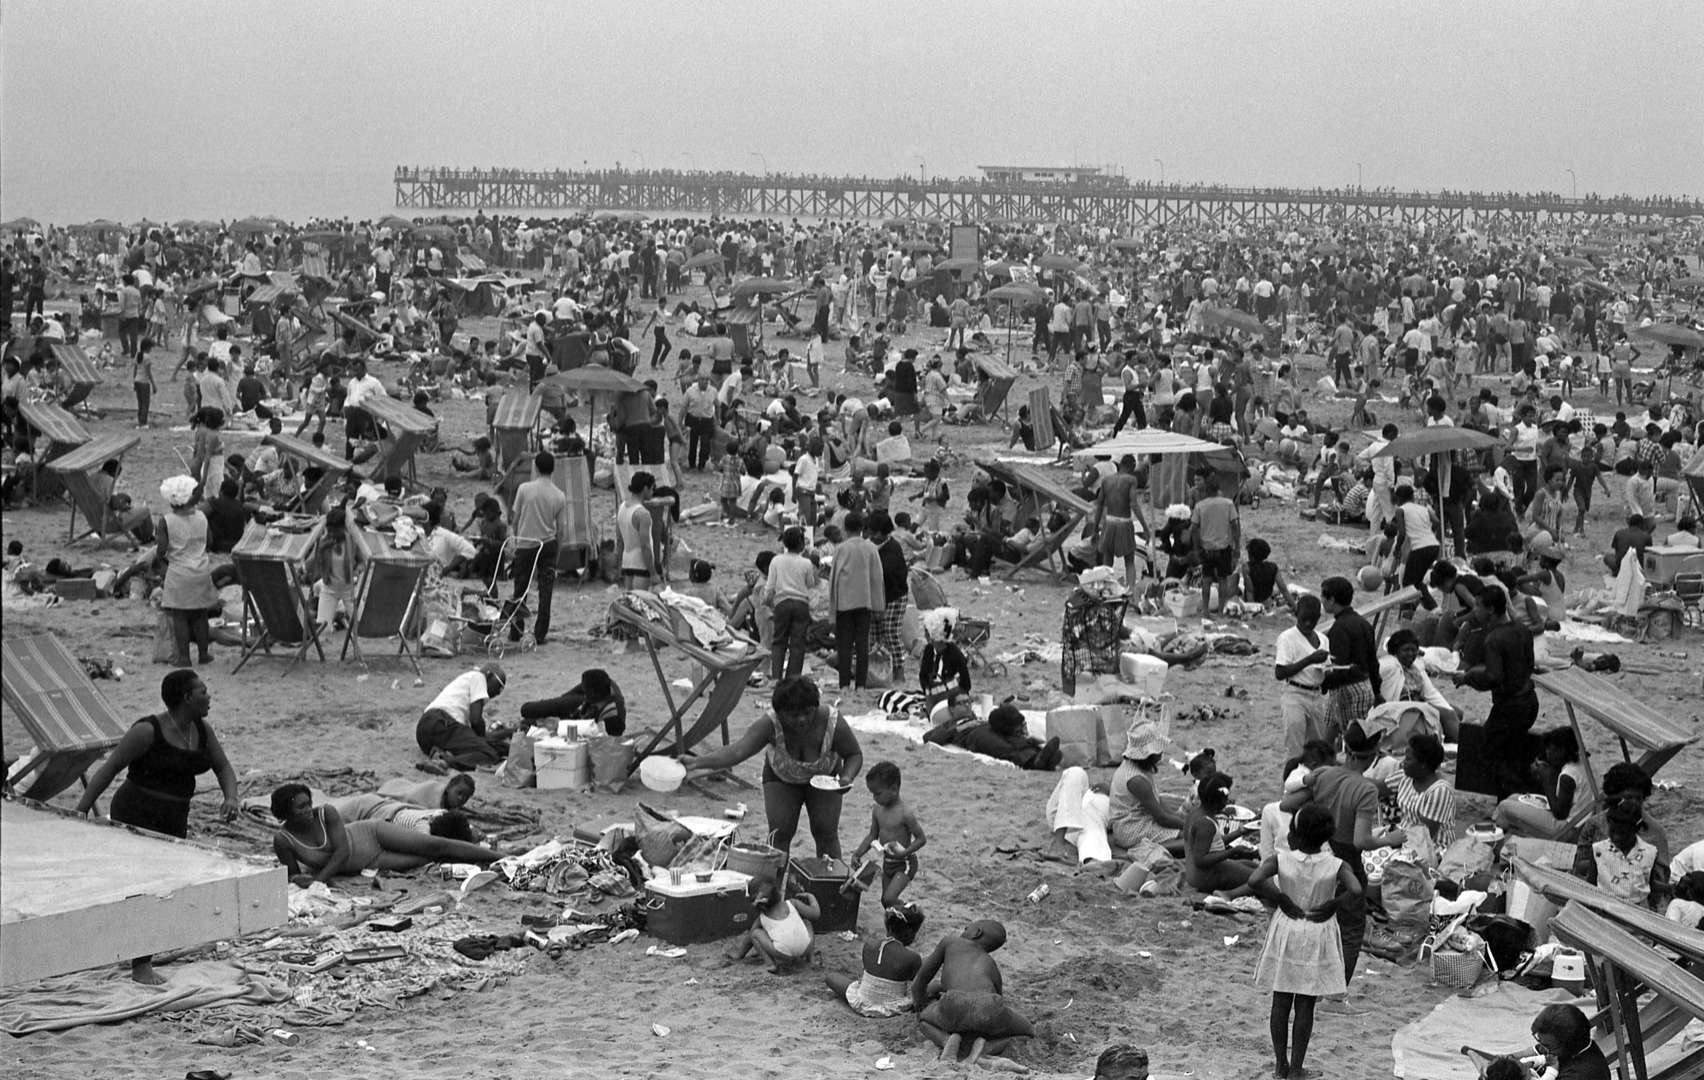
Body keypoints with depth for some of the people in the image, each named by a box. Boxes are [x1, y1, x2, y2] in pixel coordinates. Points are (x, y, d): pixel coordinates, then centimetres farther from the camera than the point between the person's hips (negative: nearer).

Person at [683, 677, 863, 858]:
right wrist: (698, 762, -62)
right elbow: (738, 751, -48)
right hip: (782, 778, 0)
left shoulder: (834, 724, -33)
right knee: (779, 832, -10)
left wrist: (847, 777, -37)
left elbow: (855, 755, -16)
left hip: (824, 778, 0)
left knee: (826, 832, -7)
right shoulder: (770, 726, -36)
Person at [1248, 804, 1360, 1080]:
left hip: (1286, 933, 0)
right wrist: (1333, 903, -10)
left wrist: (1281, 898, -13)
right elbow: (1356, 890, -28)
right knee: (1305, 1005, 8)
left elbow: (1254, 880, -27)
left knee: (1281, 1002, 12)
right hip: (1318, 937, 0)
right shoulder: (1336, 866, -13)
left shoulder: (1280, 860, -13)